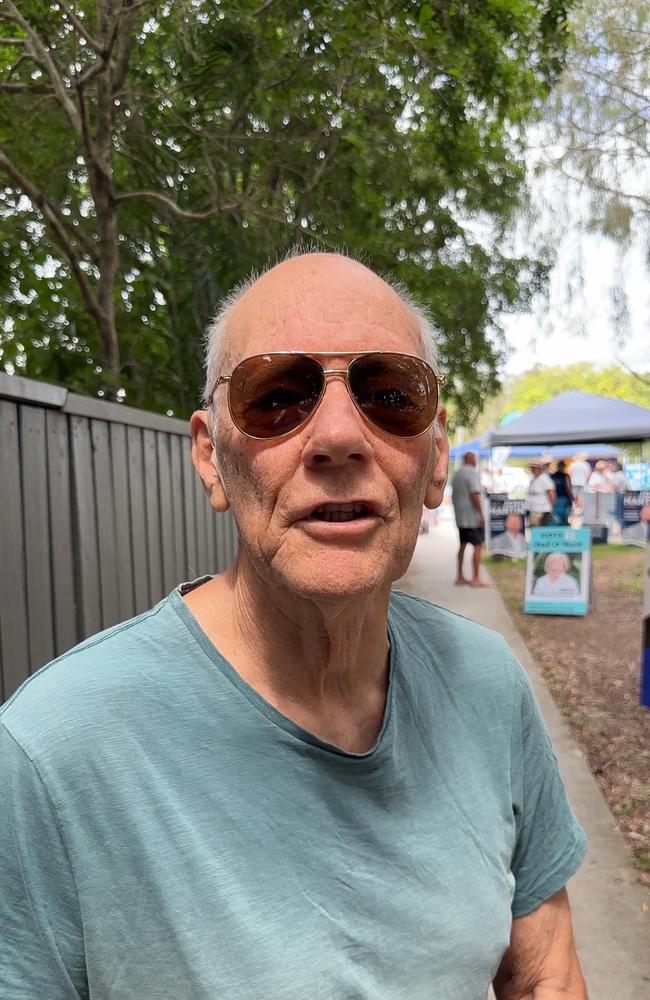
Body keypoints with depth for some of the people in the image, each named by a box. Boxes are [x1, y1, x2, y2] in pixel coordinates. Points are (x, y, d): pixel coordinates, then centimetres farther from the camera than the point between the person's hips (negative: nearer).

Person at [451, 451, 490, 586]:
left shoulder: (457, 474, 15)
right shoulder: (472, 473, -12)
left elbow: (453, 496, 20)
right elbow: (475, 495, -20)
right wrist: (481, 514, -18)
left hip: (460, 517, 9)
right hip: (473, 517, -9)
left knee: (463, 545, 13)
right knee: (477, 546, -5)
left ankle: (460, 576, 16)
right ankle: (476, 578, -6)